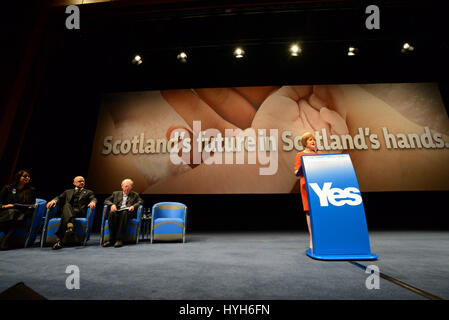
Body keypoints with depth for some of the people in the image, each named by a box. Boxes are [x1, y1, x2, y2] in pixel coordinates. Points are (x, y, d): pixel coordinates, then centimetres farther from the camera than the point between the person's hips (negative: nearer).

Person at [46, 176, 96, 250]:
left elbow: (93, 199, 8)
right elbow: (59, 198, 20)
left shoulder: (88, 192, 25)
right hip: (67, 210, 1)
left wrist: (93, 202, -17)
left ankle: (59, 240, -42)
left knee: (65, 217, -32)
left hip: (79, 210, -1)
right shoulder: (68, 192, 33)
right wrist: (54, 200, -4)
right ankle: (70, 226, -54)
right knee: (67, 205, -35)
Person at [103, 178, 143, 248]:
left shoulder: (135, 195, 22)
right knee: (112, 213, -33)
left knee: (124, 213, -37)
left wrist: (134, 206, -13)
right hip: (117, 211, 2)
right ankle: (112, 239, -29)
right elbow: (106, 200, 21)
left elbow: (140, 201, 7)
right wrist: (112, 204, -1)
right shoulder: (116, 193, 27)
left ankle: (119, 239, -38)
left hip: (128, 212, -2)